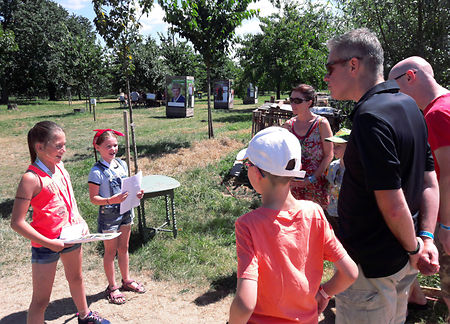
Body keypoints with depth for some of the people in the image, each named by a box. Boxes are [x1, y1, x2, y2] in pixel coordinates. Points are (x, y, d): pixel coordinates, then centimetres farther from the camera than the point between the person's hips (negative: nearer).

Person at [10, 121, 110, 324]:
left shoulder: (59, 166, 0)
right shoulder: (32, 178, -22)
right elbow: (17, 222, -22)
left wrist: (80, 220, 2)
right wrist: (48, 243, -23)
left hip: (71, 234, 8)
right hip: (46, 243, -8)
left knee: (76, 278, 28)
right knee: (41, 300, 5)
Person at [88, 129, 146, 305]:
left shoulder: (122, 164, 3)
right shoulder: (97, 171, -16)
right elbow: (93, 198, -15)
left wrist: (136, 194, -5)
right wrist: (110, 201, -30)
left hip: (125, 212, 6)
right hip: (108, 215, -6)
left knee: (123, 248, 18)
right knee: (110, 251, 8)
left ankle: (126, 280, 35)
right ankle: (112, 287, 24)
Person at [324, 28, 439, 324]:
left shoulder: (370, 116, -26)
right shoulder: (409, 105, 5)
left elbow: (394, 206, -26)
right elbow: (430, 182, 7)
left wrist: (413, 248, -9)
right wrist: (426, 238, 0)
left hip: (369, 265, -9)